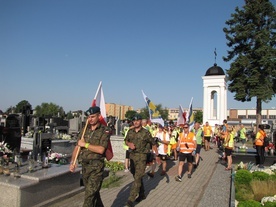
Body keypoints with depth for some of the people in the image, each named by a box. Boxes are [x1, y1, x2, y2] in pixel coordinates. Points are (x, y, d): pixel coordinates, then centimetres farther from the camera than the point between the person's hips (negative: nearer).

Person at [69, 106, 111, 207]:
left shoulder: (105, 130, -8)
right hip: (85, 165, 6)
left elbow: (101, 149, -18)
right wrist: (72, 162, -4)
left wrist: (85, 144, -12)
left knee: (90, 195, -7)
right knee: (94, 192, 18)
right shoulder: (85, 130, 9)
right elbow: (77, 147, 8)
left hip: (96, 166, -5)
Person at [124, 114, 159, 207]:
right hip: (132, 156, 5)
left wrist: (157, 155, 5)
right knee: (137, 177, 17)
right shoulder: (130, 131, 4)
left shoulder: (146, 132, -8)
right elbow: (126, 140, 19)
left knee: (137, 178, -8)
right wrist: (129, 144, -5)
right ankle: (142, 194, 34)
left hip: (141, 156, -5)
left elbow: (153, 144, 2)